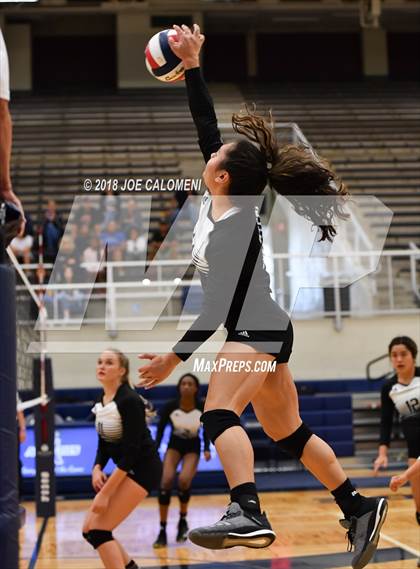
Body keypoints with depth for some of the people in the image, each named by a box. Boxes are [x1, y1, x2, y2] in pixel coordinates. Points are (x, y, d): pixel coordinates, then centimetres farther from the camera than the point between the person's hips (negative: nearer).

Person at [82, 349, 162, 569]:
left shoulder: (129, 400, -21)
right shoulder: (101, 402, 5)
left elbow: (131, 450, -24)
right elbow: (104, 443, 11)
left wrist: (105, 493, -25)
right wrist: (97, 469, -10)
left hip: (142, 469, -9)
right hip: (125, 469, 9)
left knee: (98, 530, -15)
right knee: (89, 529, 7)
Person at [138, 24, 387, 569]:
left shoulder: (235, 230, -22)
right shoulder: (219, 197, 2)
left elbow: (218, 310, -22)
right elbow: (207, 125, 10)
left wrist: (174, 358, -19)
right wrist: (191, 67, 6)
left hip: (256, 331, -10)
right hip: (262, 330, 10)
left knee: (219, 415, -25)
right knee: (288, 431, 13)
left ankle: (247, 514, -40)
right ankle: (359, 508, 17)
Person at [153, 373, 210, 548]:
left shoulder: (203, 408, -19)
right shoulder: (170, 406, -20)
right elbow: (160, 428, -8)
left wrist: (207, 449, -14)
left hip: (192, 447, -1)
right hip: (174, 445, 1)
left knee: (184, 481, -24)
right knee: (166, 482, -19)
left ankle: (183, 520, 3)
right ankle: (162, 531, -11)